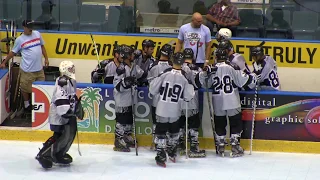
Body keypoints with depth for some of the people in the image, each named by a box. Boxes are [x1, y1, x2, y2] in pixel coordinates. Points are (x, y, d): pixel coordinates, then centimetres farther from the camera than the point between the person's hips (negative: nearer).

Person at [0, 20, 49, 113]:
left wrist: (46, 58, 12)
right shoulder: (20, 40, -7)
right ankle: (27, 104, 26)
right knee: (25, 88, 6)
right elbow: (13, 52, 2)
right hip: (27, 70, -4)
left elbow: (42, 46, 16)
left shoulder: (37, 34, 4)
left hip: (39, 68, 4)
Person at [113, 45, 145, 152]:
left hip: (130, 98, 9)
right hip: (122, 100, -9)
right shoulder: (121, 69, -21)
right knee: (122, 119, -4)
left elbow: (141, 75, 22)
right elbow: (117, 86, -23)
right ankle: (119, 142, 3)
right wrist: (126, 81, -37)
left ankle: (127, 137, 32)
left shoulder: (133, 66, 6)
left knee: (130, 118, 18)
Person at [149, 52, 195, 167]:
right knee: (174, 132, 22)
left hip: (162, 109, -2)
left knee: (161, 132, 3)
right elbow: (188, 97, -5)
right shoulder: (185, 78, -7)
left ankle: (161, 156, -3)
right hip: (175, 111, 2)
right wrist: (191, 87, 12)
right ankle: (172, 153, 34)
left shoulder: (164, 75, -10)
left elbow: (153, 90, -6)